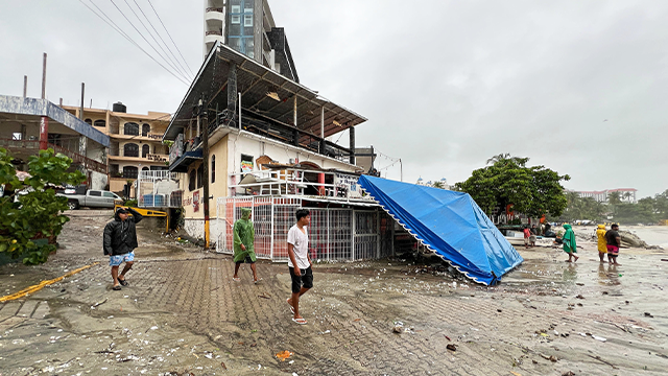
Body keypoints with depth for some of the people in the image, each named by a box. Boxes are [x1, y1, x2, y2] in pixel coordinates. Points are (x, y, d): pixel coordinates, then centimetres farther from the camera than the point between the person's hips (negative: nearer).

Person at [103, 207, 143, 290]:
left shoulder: (130, 221, 6)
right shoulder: (112, 224, -9)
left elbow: (139, 216, 12)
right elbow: (107, 237, -13)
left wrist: (129, 209, 1)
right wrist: (108, 249, -20)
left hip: (128, 249, 5)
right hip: (116, 249, -4)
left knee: (130, 262, 0)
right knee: (115, 266, 6)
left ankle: (121, 276, 25)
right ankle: (116, 283, 20)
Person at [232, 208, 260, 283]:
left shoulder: (250, 223, 8)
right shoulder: (238, 222, -11)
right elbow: (236, 234, -16)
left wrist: (253, 243, 18)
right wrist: (241, 244, -22)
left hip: (249, 245, 5)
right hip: (241, 245, -5)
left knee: (252, 260, -6)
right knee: (238, 260, 10)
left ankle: (255, 278, -11)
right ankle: (235, 276, 31)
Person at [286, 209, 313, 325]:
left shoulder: (305, 229, 7)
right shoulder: (293, 230, -20)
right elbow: (290, 249, -22)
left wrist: (309, 259, 20)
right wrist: (295, 266, -22)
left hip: (305, 264, 8)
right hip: (296, 265, -8)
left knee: (308, 284, 16)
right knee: (297, 290, 4)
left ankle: (292, 300, 36)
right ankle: (296, 315, 20)